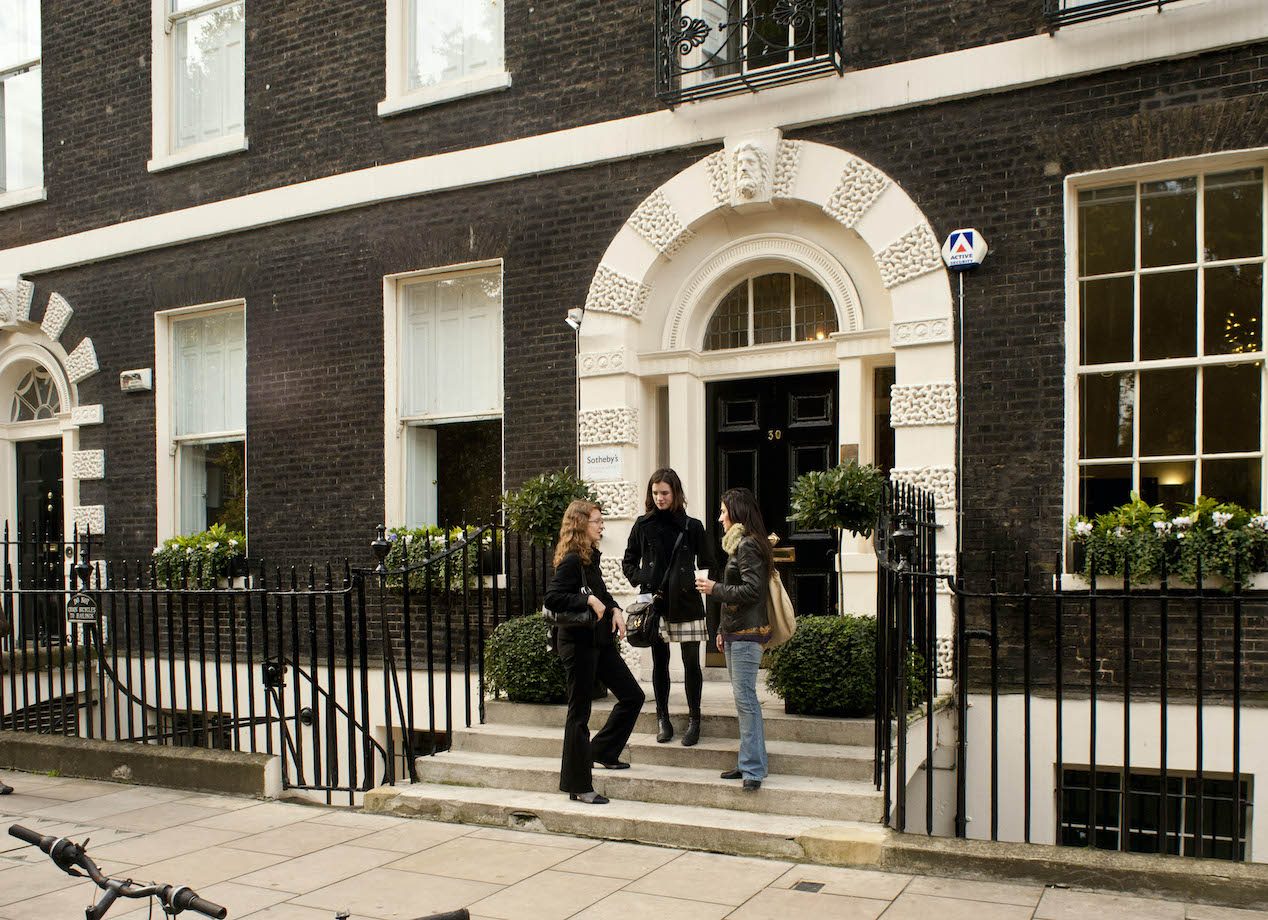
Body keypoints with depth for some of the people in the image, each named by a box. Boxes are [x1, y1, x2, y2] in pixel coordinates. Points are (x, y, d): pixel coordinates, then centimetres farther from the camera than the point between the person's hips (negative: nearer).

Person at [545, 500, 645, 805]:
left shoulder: (590, 557, 11)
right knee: (579, 712, -2)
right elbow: (552, 597, -25)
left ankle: (603, 752, 27)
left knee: (632, 696, 12)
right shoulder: (571, 560, -16)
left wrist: (614, 609, 4)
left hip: (600, 640, 9)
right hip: (578, 642, -9)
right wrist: (588, 600, -27)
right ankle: (578, 786, 7)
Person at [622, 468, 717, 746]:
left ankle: (694, 719, 13)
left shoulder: (692, 526, 0)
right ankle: (662, 718, 19)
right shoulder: (643, 525, 5)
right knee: (660, 661, 8)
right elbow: (628, 562, 13)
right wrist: (639, 579, -3)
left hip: (686, 604, -1)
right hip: (654, 603, 1)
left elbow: (707, 564, 6)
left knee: (691, 662, 2)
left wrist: (699, 585, -7)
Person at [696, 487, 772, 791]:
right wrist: (722, 630, 19)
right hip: (735, 633, 10)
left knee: (745, 699, -10)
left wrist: (715, 589, -13)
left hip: (747, 635, -10)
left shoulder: (748, 545, -14)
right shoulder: (739, 543, 17)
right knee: (743, 698, 12)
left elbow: (752, 590, -21)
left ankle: (754, 769, -6)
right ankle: (748, 762, 18)